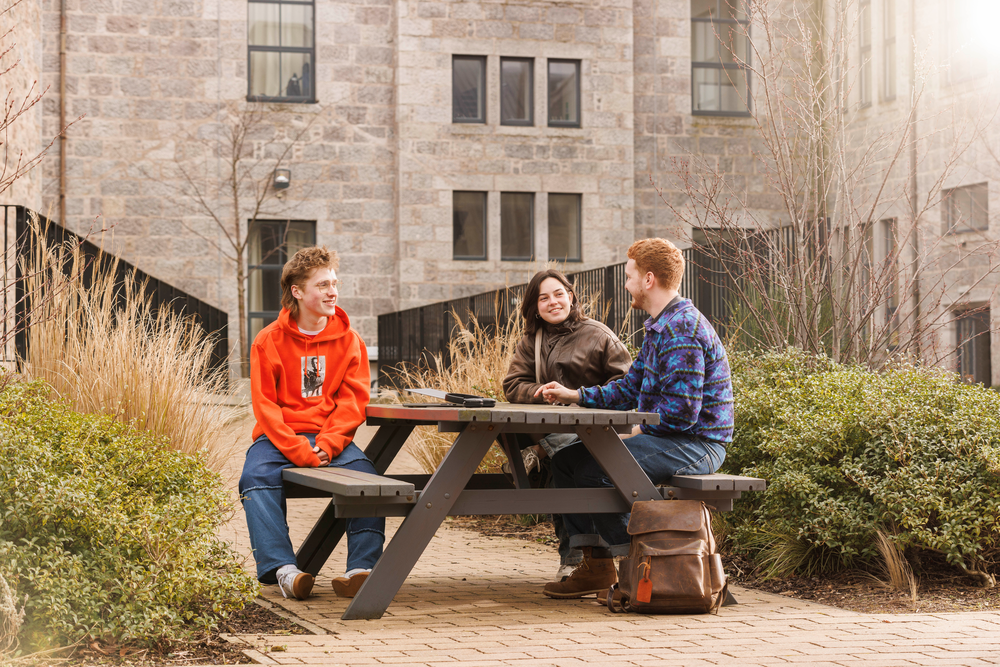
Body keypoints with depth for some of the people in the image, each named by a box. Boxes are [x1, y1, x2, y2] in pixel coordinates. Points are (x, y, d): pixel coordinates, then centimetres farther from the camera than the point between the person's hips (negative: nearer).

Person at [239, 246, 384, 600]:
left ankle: (362, 568, -31)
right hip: (279, 438, -1)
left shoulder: (350, 341, 7)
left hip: (332, 438, 1)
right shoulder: (269, 341, 1)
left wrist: (326, 446, -18)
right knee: (257, 477, -31)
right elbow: (265, 406, -6)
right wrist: (299, 451, -21)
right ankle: (283, 569, -38)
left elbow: (352, 402, 0)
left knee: (365, 474, -27)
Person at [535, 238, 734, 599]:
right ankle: (594, 565, 6)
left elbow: (680, 413, -24)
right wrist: (572, 395, 13)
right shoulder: (660, 327, 15)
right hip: (667, 437, 11)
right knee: (565, 460, 8)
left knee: (592, 470, -23)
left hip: (695, 445, -11)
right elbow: (629, 389, 19)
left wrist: (629, 432, -14)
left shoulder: (682, 329, -19)